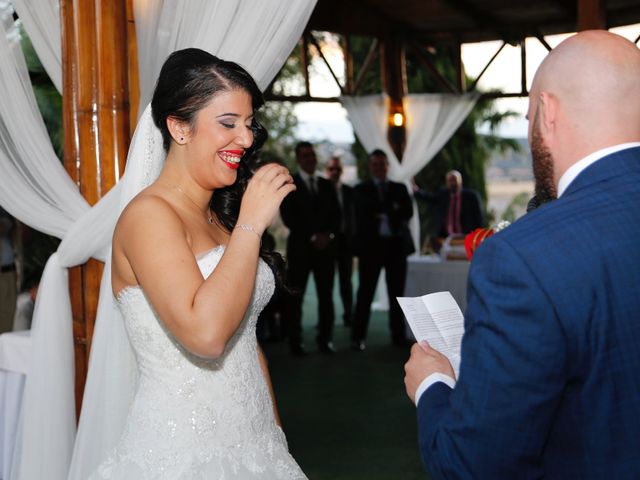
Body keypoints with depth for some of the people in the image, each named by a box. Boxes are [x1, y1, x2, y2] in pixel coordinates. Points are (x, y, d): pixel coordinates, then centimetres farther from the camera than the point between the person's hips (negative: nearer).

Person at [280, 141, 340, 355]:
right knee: (295, 296, -2)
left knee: (326, 295, 1)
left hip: (325, 246, 4)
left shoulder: (326, 185, 16)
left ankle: (325, 339, 6)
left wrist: (328, 235, -5)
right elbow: (288, 217, -6)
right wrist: (312, 237, -10)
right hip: (300, 247, -3)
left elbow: (336, 215, 13)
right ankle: (295, 342, 4)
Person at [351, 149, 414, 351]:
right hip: (371, 245, -3)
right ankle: (358, 337, 0)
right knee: (366, 293, -3)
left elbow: (408, 212, 2)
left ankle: (398, 335, 13)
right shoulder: (361, 190, 9)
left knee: (397, 293, 6)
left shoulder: (400, 189, 16)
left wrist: (383, 213, -9)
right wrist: (392, 208, -9)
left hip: (397, 244, 3)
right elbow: (368, 208, -11)